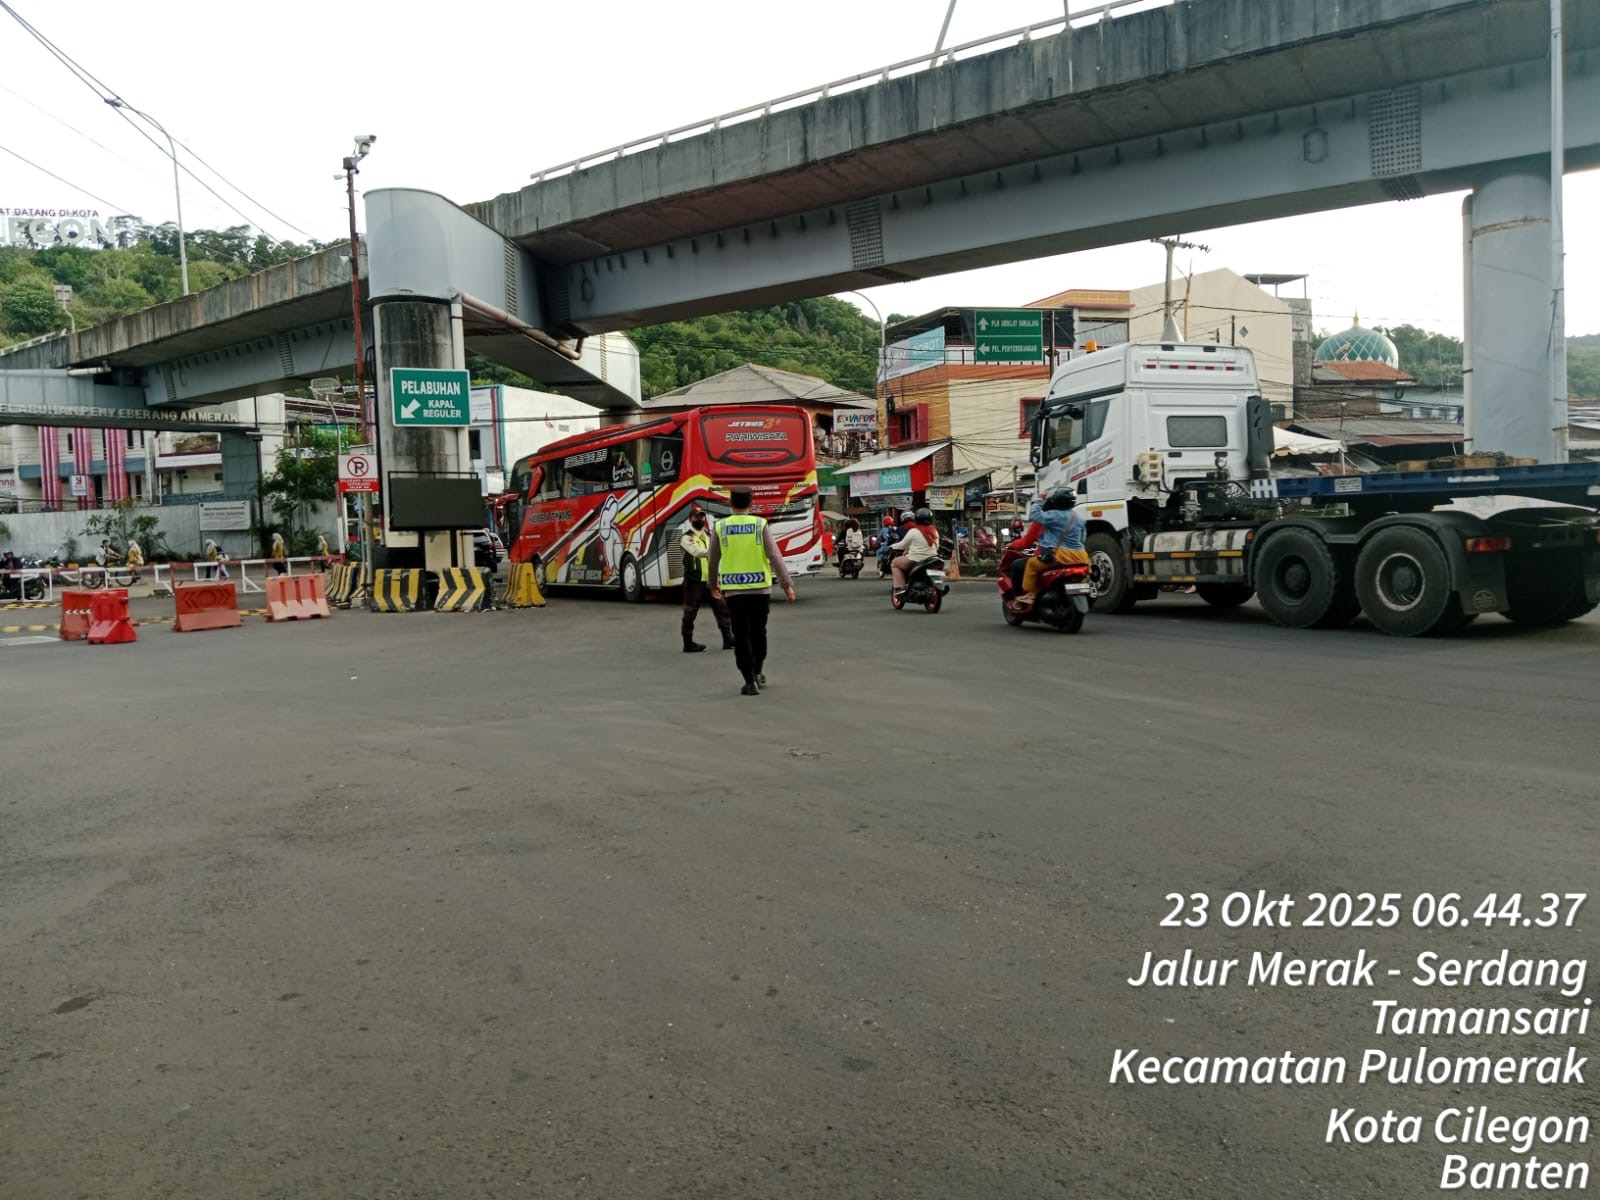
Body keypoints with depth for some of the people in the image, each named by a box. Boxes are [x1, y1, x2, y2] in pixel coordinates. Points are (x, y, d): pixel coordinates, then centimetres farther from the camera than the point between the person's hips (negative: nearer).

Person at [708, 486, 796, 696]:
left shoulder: (719, 527, -1)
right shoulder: (761, 525, -4)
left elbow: (714, 560, 8)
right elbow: (775, 557, -8)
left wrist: (713, 585, 23)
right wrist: (787, 584, -4)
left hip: (733, 589, -1)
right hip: (760, 587, 1)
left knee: (741, 635, 4)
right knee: (758, 631, 18)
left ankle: (750, 681, -1)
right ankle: (758, 673, 31)